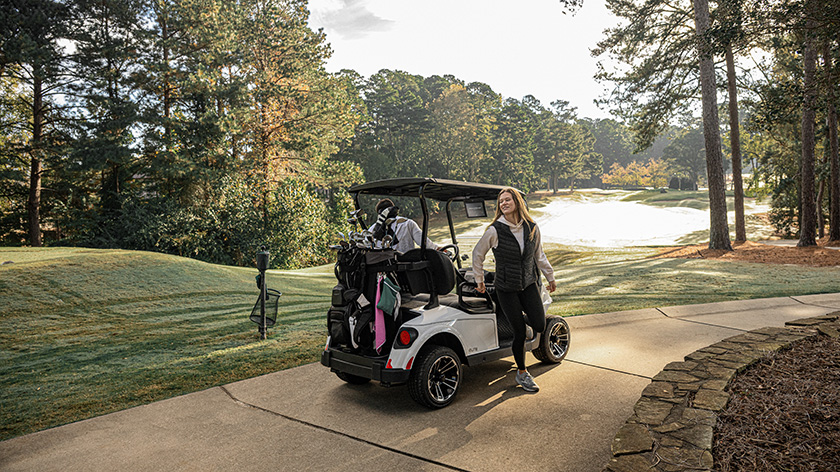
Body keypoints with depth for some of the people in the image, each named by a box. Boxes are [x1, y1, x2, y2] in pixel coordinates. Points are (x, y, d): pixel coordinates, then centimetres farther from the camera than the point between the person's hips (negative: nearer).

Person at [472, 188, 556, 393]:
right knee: (520, 333, -2)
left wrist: (550, 277, 20)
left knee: (539, 326, -8)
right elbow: (477, 254, -1)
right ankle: (522, 374, 20)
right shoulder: (495, 230, -13)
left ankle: (521, 316, 28)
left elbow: (539, 255, 14)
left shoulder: (532, 228, -2)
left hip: (529, 284, 3)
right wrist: (479, 281, 4)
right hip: (506, 289, -3)